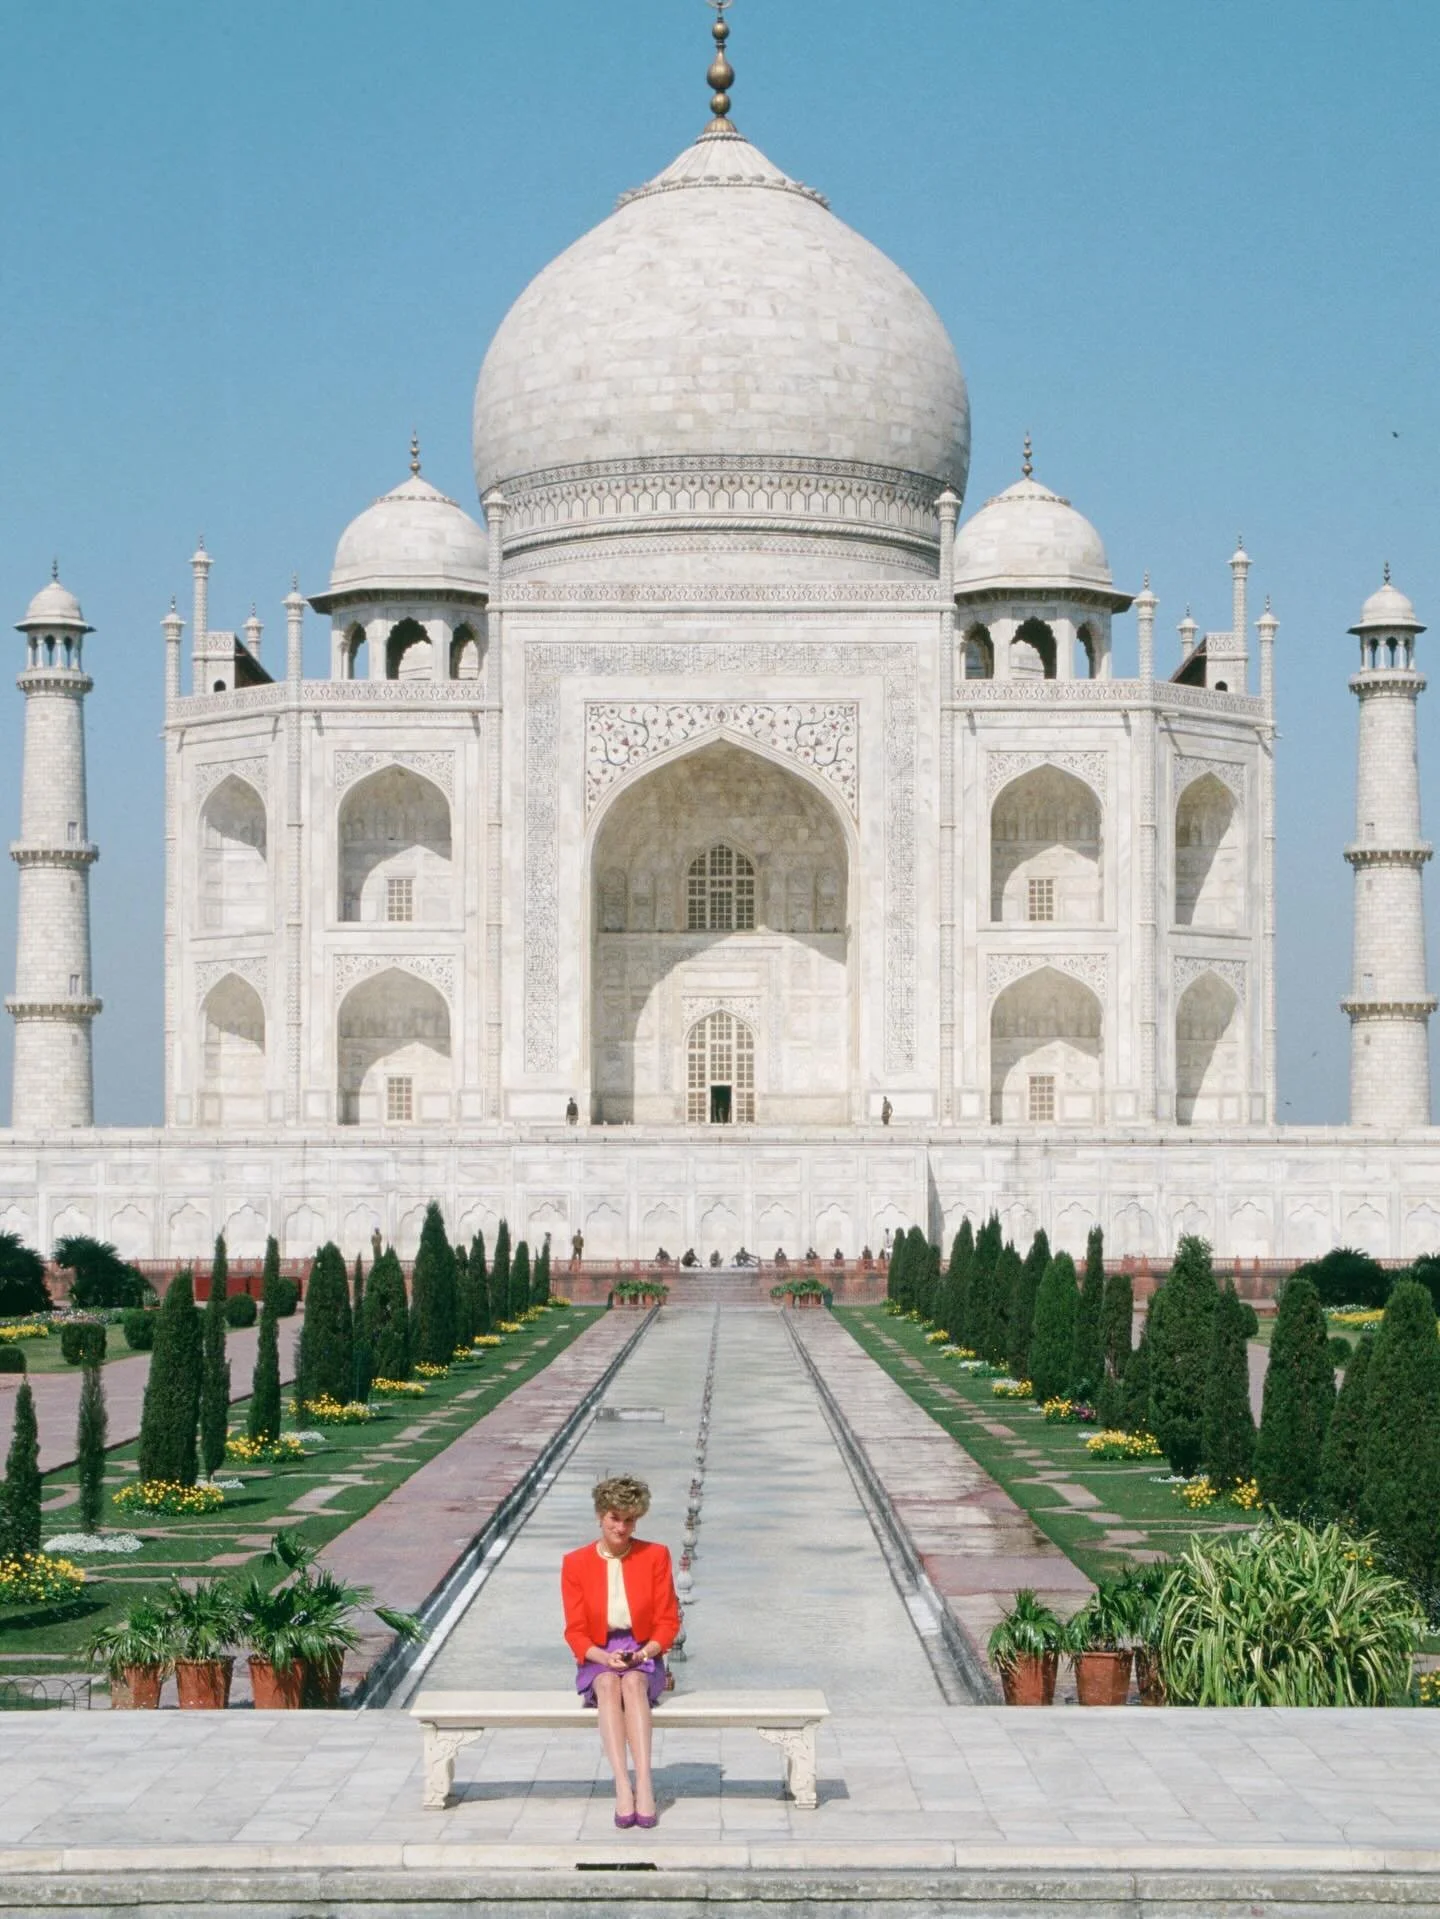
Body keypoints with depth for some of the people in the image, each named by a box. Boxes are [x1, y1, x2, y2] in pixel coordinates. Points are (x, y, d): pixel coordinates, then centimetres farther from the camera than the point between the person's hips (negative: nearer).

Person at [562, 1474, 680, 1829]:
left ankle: (644, 1783, -45)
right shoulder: (576, 1563, 1)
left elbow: (668, 1622, 2)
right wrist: (604, 1657, -19)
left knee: (633, 1681, -35)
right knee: (608, 1684, -35)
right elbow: (575, 1631, 0)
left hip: (644, 1657, 0)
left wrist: (645, 1652, -17)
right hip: (597, 1658, 0)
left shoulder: (655, 1556, 2)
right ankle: (623, 1787, -45)